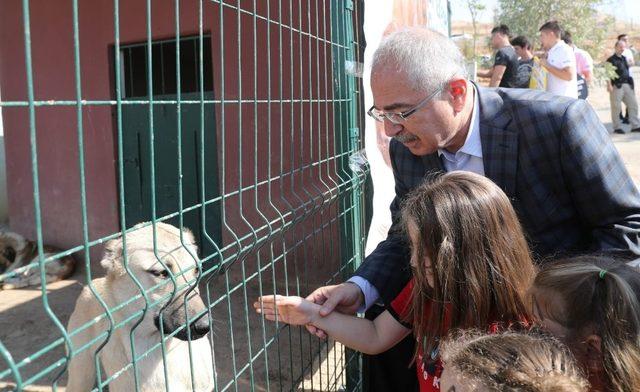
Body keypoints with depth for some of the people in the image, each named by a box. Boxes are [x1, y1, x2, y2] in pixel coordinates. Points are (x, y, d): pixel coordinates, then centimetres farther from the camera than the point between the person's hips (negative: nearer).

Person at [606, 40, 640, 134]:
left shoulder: (624, 59, 18)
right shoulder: (611, 60, -4)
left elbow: (627, 72, 23)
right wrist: (609, 85, -23)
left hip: (627, 85, 7)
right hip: (617, 86, -7)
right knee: (616, 107, -3)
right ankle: (617, 127, 6)